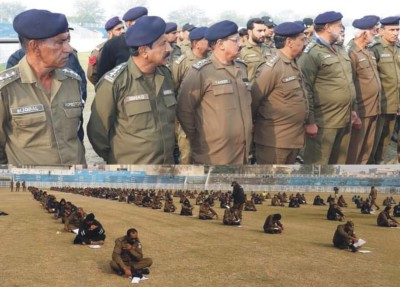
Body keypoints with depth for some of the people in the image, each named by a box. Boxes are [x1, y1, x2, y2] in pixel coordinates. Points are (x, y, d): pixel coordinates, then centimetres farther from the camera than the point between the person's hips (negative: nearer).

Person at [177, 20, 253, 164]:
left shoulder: (242, 69, 10)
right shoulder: (200, 72, -12)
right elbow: (184, 110, -9)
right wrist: (197, 139, -3)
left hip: (242, 154, 7)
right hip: (213, 156, -7)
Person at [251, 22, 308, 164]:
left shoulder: (293, 64, 10)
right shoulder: (272, 68, -19)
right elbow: (253, 100, -13)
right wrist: (253, 124, -1)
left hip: (294, 138, 9)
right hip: (274, 139, -9)